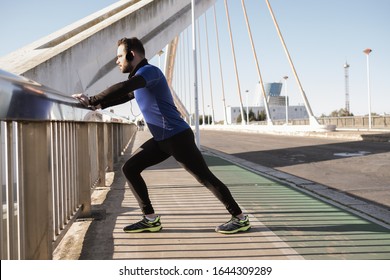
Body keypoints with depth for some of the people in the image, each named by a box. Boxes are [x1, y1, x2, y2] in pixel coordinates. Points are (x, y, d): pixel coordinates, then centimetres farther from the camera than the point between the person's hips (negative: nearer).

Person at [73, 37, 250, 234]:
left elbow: (122, 88, -30)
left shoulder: (149, 71, -13)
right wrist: (97, 105, 20)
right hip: (161, 140, 10)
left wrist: (91, 101, -24)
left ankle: (240, 219, 6)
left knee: (205, 177, -5)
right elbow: (124, 95, 33)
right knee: (129, 169, 5)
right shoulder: (139, 78, 18)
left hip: (178, 136, -10)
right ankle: (151, 219, 7)